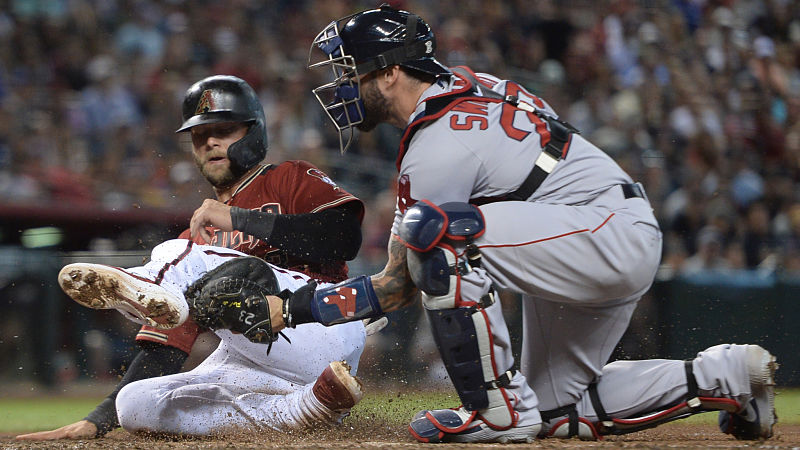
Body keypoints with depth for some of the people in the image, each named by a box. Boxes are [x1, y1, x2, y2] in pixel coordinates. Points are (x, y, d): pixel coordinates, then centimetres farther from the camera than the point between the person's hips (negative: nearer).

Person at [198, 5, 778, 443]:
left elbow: (396, 289, -13)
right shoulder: (464, 84, 8)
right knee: (555, 408, 16)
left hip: (614, 240, -10)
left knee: (435, 231, -26)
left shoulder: (436, 149, -18)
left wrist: (293, 308, -12)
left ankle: (499, 408, -20)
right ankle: (722, 376, 16)